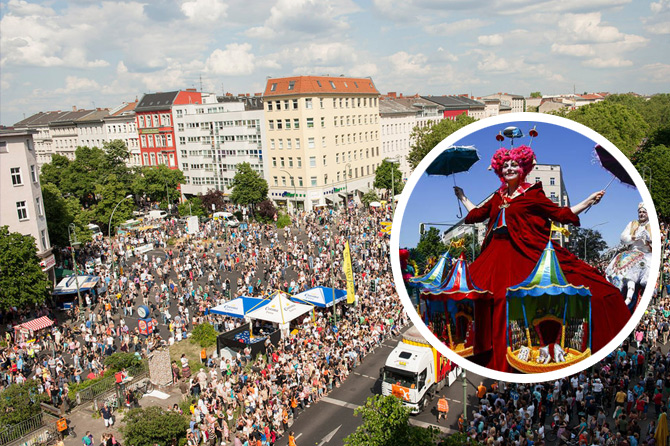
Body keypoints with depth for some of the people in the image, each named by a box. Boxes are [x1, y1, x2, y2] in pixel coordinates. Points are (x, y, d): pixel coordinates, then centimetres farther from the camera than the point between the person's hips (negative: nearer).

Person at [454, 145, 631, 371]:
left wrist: (589, 201, -1)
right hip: (499, 255, 5)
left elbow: (561, 214, 2)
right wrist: (462, 197, 38)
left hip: (528, 254, -4)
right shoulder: (498, 196, 17)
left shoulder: (533, 193, 3)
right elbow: (477, 214, 28)